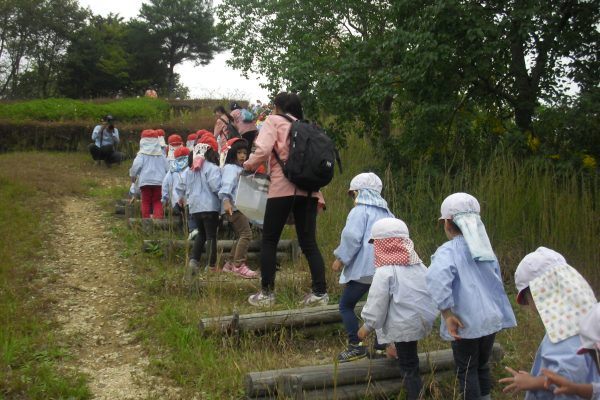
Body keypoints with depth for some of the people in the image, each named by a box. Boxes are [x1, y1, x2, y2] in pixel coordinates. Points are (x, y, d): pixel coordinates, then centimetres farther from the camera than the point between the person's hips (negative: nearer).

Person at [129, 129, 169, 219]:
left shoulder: (142, 154, -2)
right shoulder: (161, 154, 8)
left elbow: (137, 164, -13)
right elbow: (167, 167, 7)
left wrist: (133, 175, 3)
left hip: (145, 181, -2)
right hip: (159, 181, 2)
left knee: (146, 201, 6)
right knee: (157, 202, 7)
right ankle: (158, 217, -8)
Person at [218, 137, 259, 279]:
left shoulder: (239, 169, 23)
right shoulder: (230, 168, -8)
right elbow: (227, 184, -24)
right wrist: (226, 200, -38)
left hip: (238, 206, 10)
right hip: (233, 206, -10)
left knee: (241, 236, 14)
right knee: (246, 234, -16)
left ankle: (230, 264, 19)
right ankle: (239, 265, -16)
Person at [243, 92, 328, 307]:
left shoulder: (274, 121, 5)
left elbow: (263, 150, -10)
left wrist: (249, 165, 8)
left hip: (284, 187, -5)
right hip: (308, 189, 5)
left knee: (269, 241, 7)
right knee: (309, 242, 9)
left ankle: (267, 293, 9)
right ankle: (320, 292, 3)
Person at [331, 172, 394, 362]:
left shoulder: (360, 211, -3)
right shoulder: (387, 213, 21)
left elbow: (351, 237, -14)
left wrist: (341, 259, -5)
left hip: (364, 269, -7)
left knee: (346, 305, 2)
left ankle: (356, 345, -5)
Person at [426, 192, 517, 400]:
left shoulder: (449, 250, -12)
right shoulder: (485, 248, 11)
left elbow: (437, 277, -31)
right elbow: (497, 281, 20)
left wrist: (447, 313, -25)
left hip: (467, 323, -6)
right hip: (492, 318, 7)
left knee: (467, 372, 8)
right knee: (482, 366, 22)